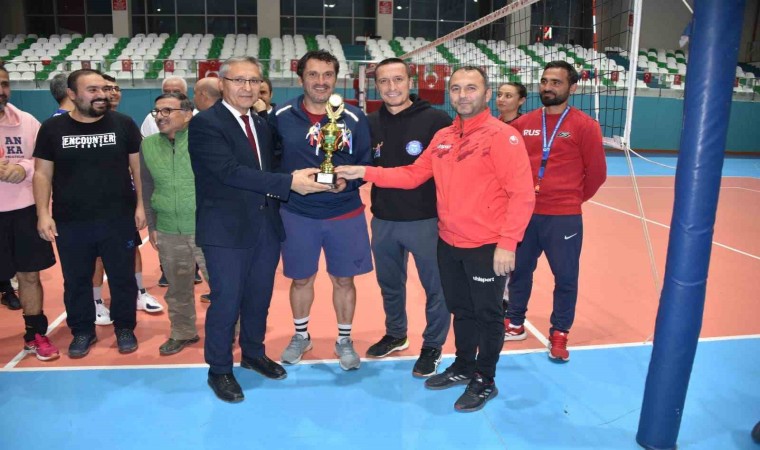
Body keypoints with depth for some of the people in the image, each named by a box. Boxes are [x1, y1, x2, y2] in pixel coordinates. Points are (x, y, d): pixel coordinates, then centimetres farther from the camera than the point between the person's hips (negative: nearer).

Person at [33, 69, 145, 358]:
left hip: (119, 219, -1)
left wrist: (141, 204, -2)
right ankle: (82, 331, 31)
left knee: (123, 278, 9)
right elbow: (42, 173, 4)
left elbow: (137, 166, 2)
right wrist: (43, 214, -3)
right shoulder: (52, 128, 1)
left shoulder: (123, 124, -1)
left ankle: (124, 328, 27)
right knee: (76, 281, 13)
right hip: (70, 223, 1)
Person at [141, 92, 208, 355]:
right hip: (168, 233, 4)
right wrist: (151, 225, 14)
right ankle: (183, 333, 35)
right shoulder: (148, 145, 4)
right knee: (178, 288, 17)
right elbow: (146, 187, 13)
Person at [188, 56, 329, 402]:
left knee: (260, 296, 17)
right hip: (227, 229, -6)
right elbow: (231, 172, -22)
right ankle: (219, 370, 22)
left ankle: (254, 354, 38)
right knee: (226, 301, 2)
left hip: (267, 225, 7)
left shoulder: (262, 124, 13)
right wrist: (288, 183, -25)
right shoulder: (205, 123, -11)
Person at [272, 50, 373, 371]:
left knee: (344, 279, 10)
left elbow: (367, 163, 0)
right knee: (301, 278, 14)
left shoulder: (354, 118, -3)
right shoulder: (281, 116, -3)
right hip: (297, 214, 0)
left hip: (345, 215, 0)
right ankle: (301, 336, 36)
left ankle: (344, 340, 29)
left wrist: (348, 181, -18)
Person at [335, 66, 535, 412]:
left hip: (486, 247, -6)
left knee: (487, 314, 10)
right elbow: (413, 174, 10)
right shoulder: (442, 137, 8)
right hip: (448, 243, 6)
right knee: (461, 310, 21)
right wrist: (365, 172, 0)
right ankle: (463, 367, 41)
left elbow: (522, 194, -17)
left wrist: (507, 243, -20)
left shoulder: (502, 136, -13)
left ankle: (485, 381, 28)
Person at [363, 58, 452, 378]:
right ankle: (395, 335, 40)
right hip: (382, 221, 5)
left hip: (426, 220, -5)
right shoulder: (370, 123, 5)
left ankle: (432, 347, 26)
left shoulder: (436, 120, -10)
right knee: (389, 285, 20)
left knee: (435, 287, 7)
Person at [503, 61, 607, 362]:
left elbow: (596, 173, 0)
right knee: (519, 270, 13)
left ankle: (559, 334, 22)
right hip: (524, 213, 4)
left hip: (563, 217, -3)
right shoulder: (522, 124, 5)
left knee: (565, 278, 5)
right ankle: (515, 324, 31)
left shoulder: (584, 126, -5)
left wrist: (573, 198, 8)